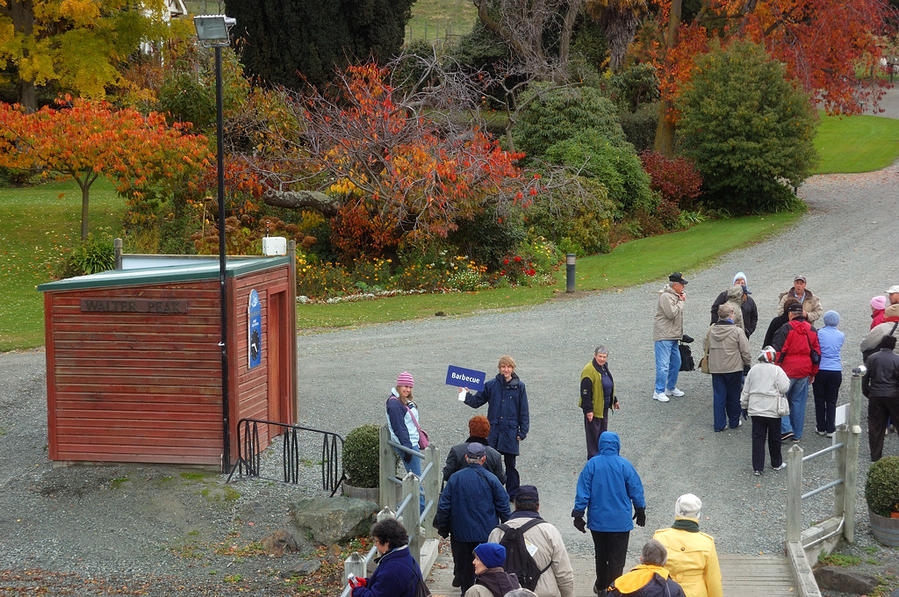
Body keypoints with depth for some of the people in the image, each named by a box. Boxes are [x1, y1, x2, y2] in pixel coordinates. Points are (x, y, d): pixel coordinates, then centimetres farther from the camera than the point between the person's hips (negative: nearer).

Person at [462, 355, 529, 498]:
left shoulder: (519, 386, 1)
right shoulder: (491, 385, 4)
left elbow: (524, 411, 4)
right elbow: (477, 401, 8)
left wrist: (522, 432, 0)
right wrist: (466, 396, -11)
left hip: (511, 431, -1)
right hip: (493, 430, 1)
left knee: (510, 464, 5)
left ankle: (512, 493, 16)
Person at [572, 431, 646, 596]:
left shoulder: (591, 464, -8)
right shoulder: (625, 465, -10)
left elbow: (583, 491, -6)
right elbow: (636, 490, -1)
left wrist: (578, 514, 2)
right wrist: (640, 511, 13)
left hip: (597, 520, 2)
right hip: (620, 521, -2)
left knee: (600, 555, 19)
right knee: (617, 558, 5)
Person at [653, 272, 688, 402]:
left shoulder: (675, 295, 16)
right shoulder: (666, 296, -16)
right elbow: (672, 313, -22)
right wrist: (681, 302, -12)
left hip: (673, 336, 10)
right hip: (663, 337, -10)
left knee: (676, 363, 17)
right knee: (663, 365, -10)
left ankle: (671, 388, 29)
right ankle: (659, 392, -6)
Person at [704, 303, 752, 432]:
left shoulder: (711, 330, -1)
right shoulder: (737, 331, -14)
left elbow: (707, 349, 12)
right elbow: (745, 352, -10)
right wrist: (748, 362, 8)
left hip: (715, 368, 3)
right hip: (734, 368, -3)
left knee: (718, 396, 8)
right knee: (733, 396, 12)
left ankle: (719, 424, 9)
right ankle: (734, 421, 23)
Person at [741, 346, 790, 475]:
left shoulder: (753, 370, 4)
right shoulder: (777, 370, -10)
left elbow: (746, 391, 9)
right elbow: (784, 388, -13)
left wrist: (744, 405, 20)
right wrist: (787, 380, 7)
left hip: (755, 410, 3)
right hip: (773, 411, -3)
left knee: (758, 438, 4)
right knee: (774, 438, 12)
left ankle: (757, 467, 1)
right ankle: (777, 463, 26)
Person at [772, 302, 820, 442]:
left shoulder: (786, 329, -10)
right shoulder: (811, 330, 9)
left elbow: (778, 351, -14)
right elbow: (817, 352, 13)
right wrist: (813, 373, 20)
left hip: (787, 371, -5)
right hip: (804, 372, 6)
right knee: (799, 401, 11)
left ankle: (786, 428, -8)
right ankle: (797, 435, 15)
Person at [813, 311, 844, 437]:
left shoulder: (820, 333, -6)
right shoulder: (841, 335, 2)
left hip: (820, 371, -2)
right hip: (836, 371, 2)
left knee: (819, 400, 9)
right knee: (831, 401, 8)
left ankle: (821, 428, 14)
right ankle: (830, 429, 6)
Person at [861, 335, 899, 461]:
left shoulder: (871, 358, 1)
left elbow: (864, 378, 1)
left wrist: (867, 393, 13)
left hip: (875, 397, 2)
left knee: (875, 427, 7)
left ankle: (875, 456, 9)